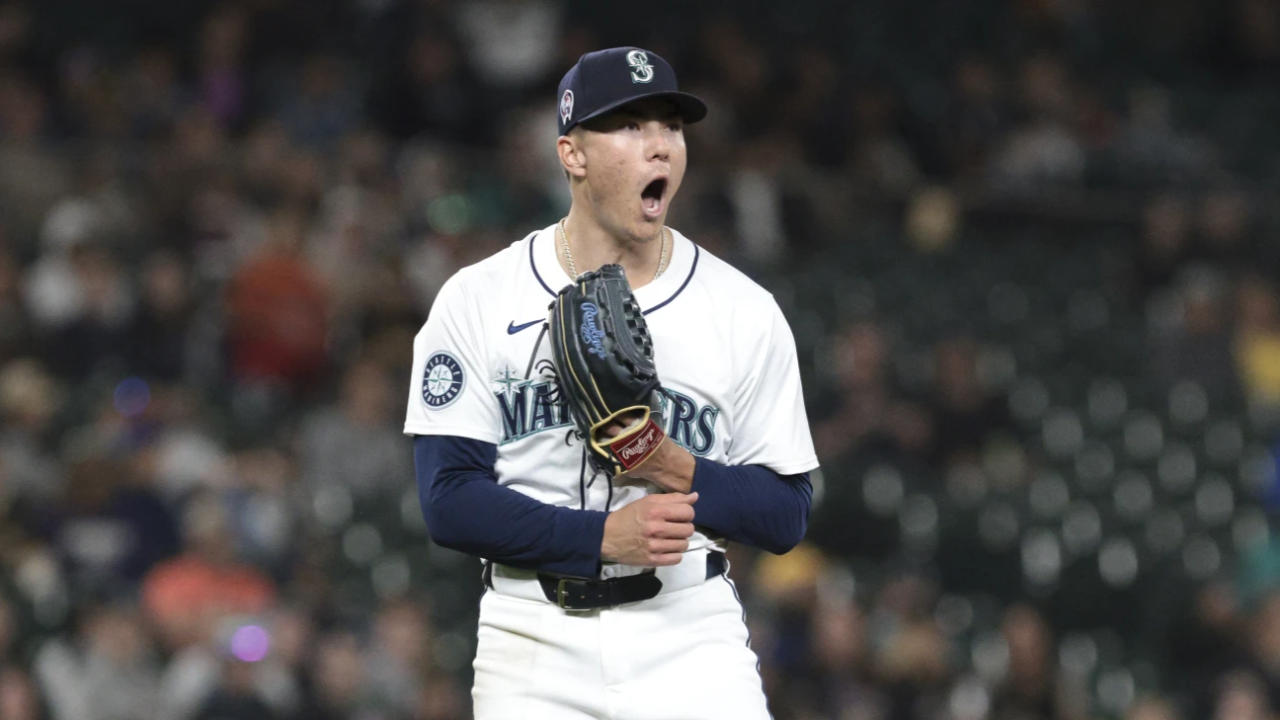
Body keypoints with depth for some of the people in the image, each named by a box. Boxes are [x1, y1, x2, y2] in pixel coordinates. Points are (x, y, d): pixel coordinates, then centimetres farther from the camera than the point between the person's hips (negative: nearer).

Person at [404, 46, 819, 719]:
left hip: (689, 635, 0)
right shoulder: (476, 302, 1)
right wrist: (602, 536, -19)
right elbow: (449, 499, -7)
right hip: (534, 643, 0)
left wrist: (679, 471, -15)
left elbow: (786, 516, 4)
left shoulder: (744, 312, 4)